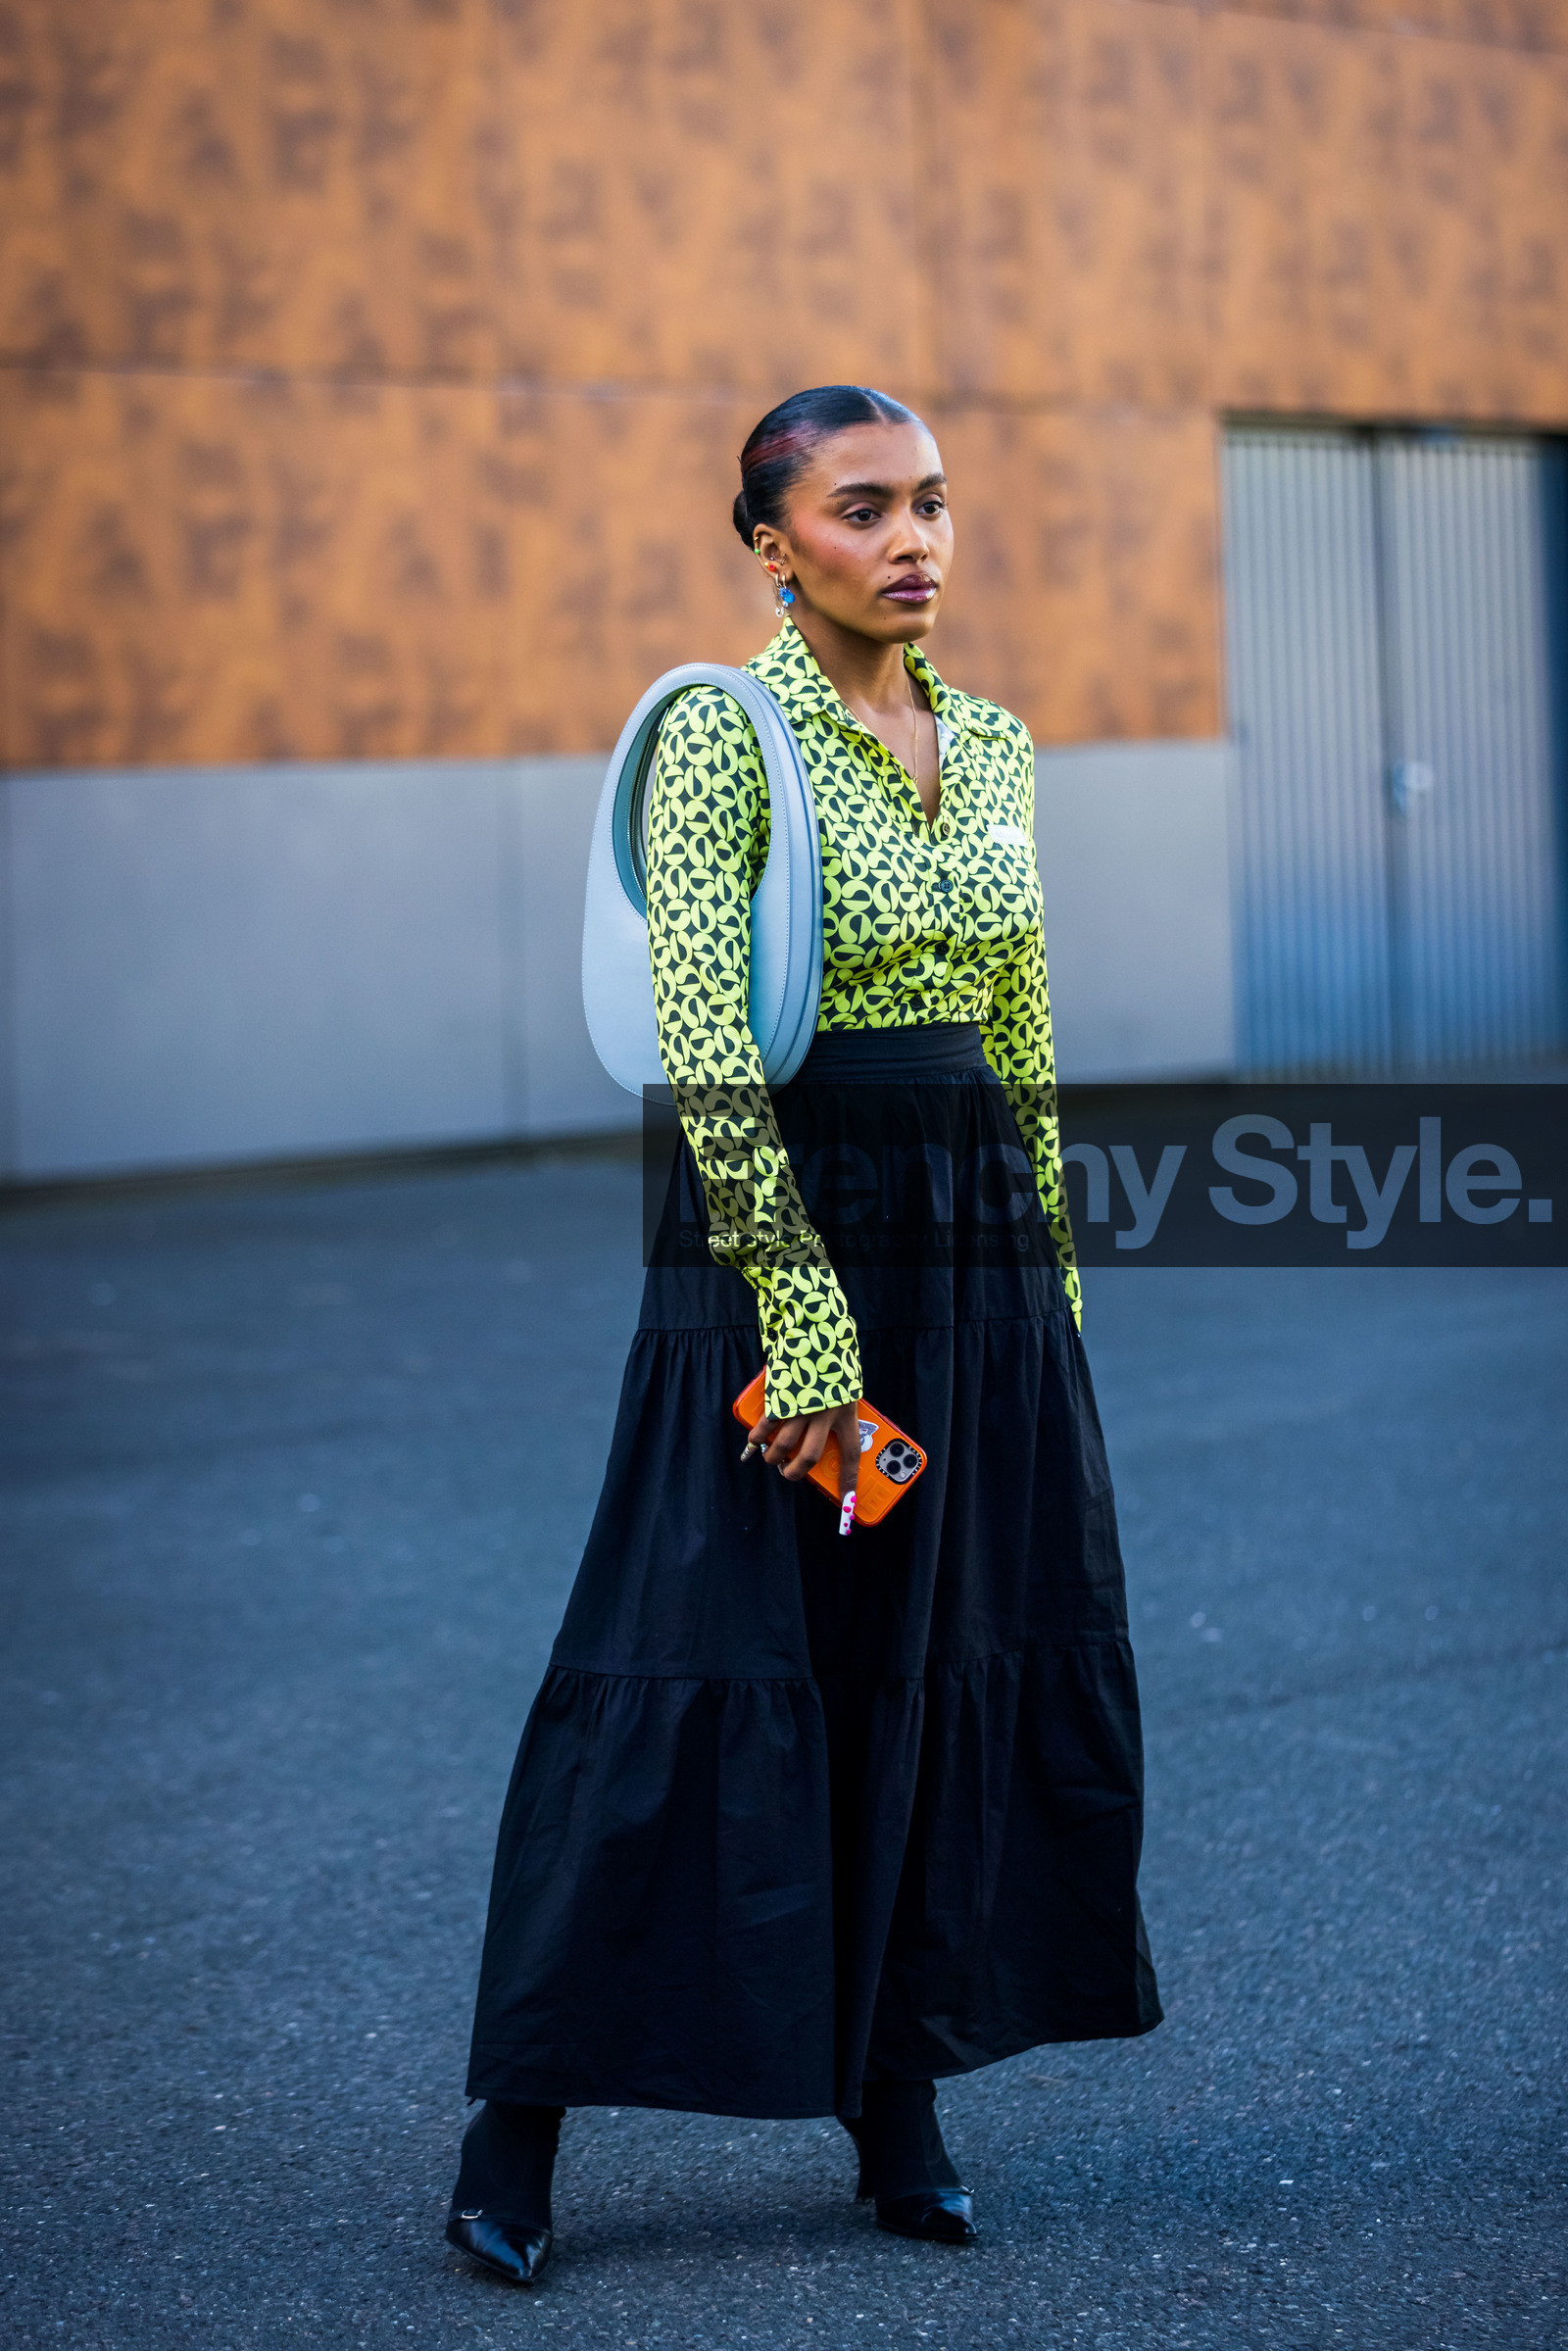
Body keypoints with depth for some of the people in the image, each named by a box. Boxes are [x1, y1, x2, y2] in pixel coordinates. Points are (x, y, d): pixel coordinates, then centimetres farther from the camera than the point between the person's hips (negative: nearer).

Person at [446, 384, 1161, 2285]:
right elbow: (702, 1048, -17)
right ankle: (517, 2123, 8)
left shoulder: (991, 741, 11)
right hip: (778, 1219, -6)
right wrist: (805, 1319, -21)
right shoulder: (721, 731, -9)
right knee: (712, 1675, -4)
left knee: (965, 1662, 8)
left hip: (978, 1231, 6)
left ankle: (901, 2100, 20)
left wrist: (1048, 1261, 13)